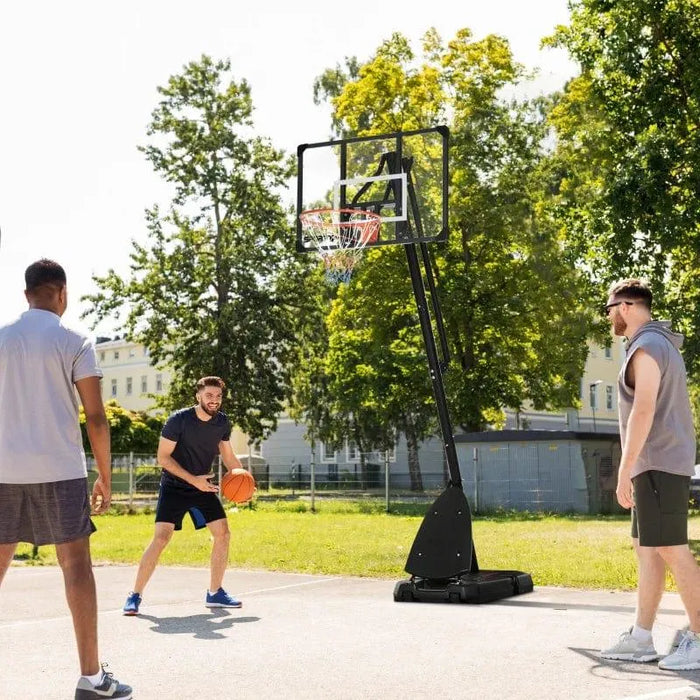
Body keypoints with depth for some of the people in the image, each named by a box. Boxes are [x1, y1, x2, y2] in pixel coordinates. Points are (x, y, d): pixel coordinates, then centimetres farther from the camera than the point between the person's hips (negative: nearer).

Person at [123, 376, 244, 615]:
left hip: (203, 487, 6)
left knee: (223, 533, -2)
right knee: (161, 537, -17)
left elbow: (228, 456, 12)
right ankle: (135, 595, -7)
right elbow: (163, 457, -16)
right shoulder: (178, 420, -19)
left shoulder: (222, 423, -2)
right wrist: (194, 480, -23)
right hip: (174, 486, -5)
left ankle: (215, 593, 12)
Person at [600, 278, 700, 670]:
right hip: (659, 464, 10)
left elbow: (644, 411, -20)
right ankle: (641, 638, 12)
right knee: (646, 548, 10)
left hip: (658, 463, -10)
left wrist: (625, 469, -20)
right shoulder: (663, 344, 19)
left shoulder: (647, 346, -12)